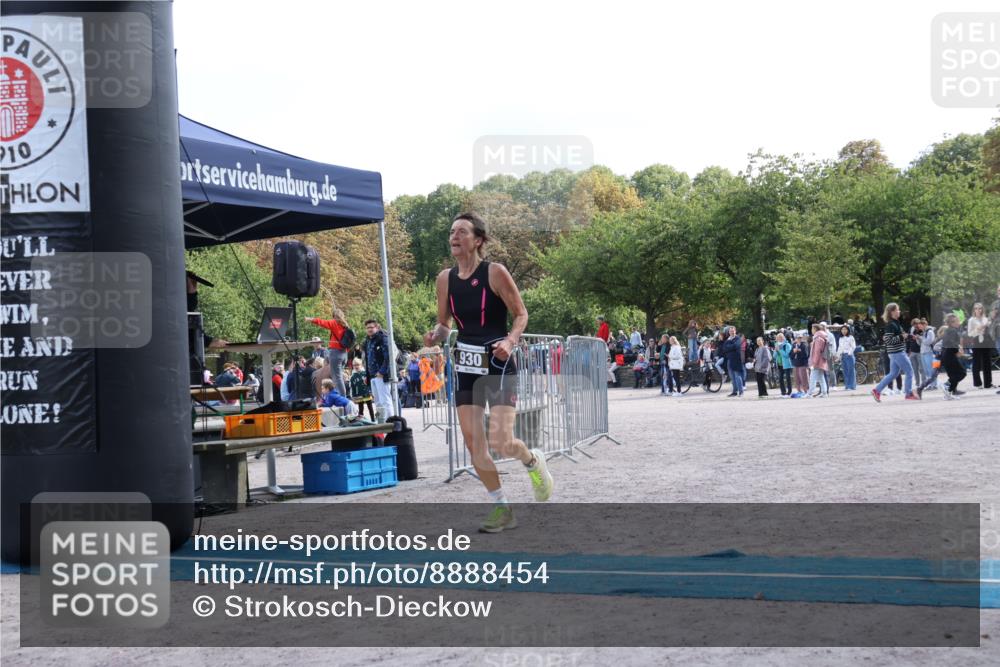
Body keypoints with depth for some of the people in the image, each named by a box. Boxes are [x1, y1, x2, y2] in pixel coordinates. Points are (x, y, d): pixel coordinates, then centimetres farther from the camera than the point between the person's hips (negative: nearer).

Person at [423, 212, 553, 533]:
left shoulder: (495, 272, -11)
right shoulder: (445, 278, 3)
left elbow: (521, 314, -5)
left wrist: (510, 341, -23)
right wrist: (435, 336, -8)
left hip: (498, 364, -5)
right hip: (465, 365, 5)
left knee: (500, 442, -14)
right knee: (474, 444, 2)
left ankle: (533, 461, 22)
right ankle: (502, 508, 18)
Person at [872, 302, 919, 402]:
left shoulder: (895, 323, 14)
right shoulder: (891, 325, -17)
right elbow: (888, 340, -23)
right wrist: (901, 337, -19)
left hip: (896, 352, 10)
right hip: (897, 353, -10)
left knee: (893, 374, 13)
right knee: (909, 372, -2)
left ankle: (877, 390, 12)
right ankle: (909, 393, 7)